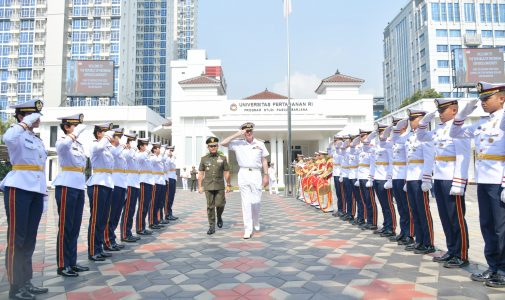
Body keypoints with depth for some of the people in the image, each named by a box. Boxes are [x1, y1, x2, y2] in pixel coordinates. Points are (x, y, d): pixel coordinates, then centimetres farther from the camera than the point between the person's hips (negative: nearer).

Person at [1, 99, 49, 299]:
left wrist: (44, 191, 18)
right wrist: (27, 123, -19)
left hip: (36, 191, 8)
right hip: (19, 189, -8)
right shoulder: (17, 135, -4)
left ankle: (26, 282, 20)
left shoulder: (38, 141, 19)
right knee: (17, 238, -2)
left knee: (30, 239, 11)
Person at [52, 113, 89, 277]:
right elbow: (64, 145, -35)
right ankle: (62, 266, 5)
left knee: (75, 226, 11)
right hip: (66, 186, -8)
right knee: (65, 226, -3)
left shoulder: (79, 144, 16)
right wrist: (76, 133, -26)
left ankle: (72, 262, 20)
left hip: (79, 186, 8)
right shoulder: (61, 141, -7)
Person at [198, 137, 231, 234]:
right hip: (208, 186, 1)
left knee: (219, 204, -7)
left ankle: (219, 217, 25)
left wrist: (228, 185, 3)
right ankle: (212, 226, 9)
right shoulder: (204, 159, 5)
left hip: (220, 186, 0)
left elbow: (226, 172, 5)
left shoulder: (223, 158, 3)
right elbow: (201, 174, 6)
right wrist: (200, 186, 2)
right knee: (210, 206, 1)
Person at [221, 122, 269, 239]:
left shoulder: (260, 144, 10)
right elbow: (223, 143, -4)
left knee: (256, 201, 1)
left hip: (256, 174, 1)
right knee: (246, 202, -2)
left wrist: (266, 175, 6)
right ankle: (248, 229, 1)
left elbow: (264, 161, 12)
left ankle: (256, 223, 28)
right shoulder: (238, 143, 6)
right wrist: (236, 134, -7)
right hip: (243, 174, -1)